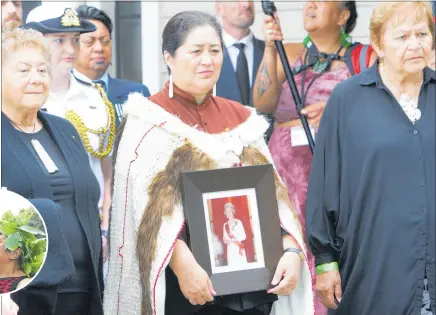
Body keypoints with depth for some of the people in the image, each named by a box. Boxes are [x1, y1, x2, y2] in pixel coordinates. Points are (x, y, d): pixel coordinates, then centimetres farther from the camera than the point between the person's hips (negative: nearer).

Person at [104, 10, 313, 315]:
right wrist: (183, 265, -25)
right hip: (182, 282, -5)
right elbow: (151, 203, -13)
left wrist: (291, 249, -8)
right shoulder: (150, 120, -3)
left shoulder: (241, 118, 13)